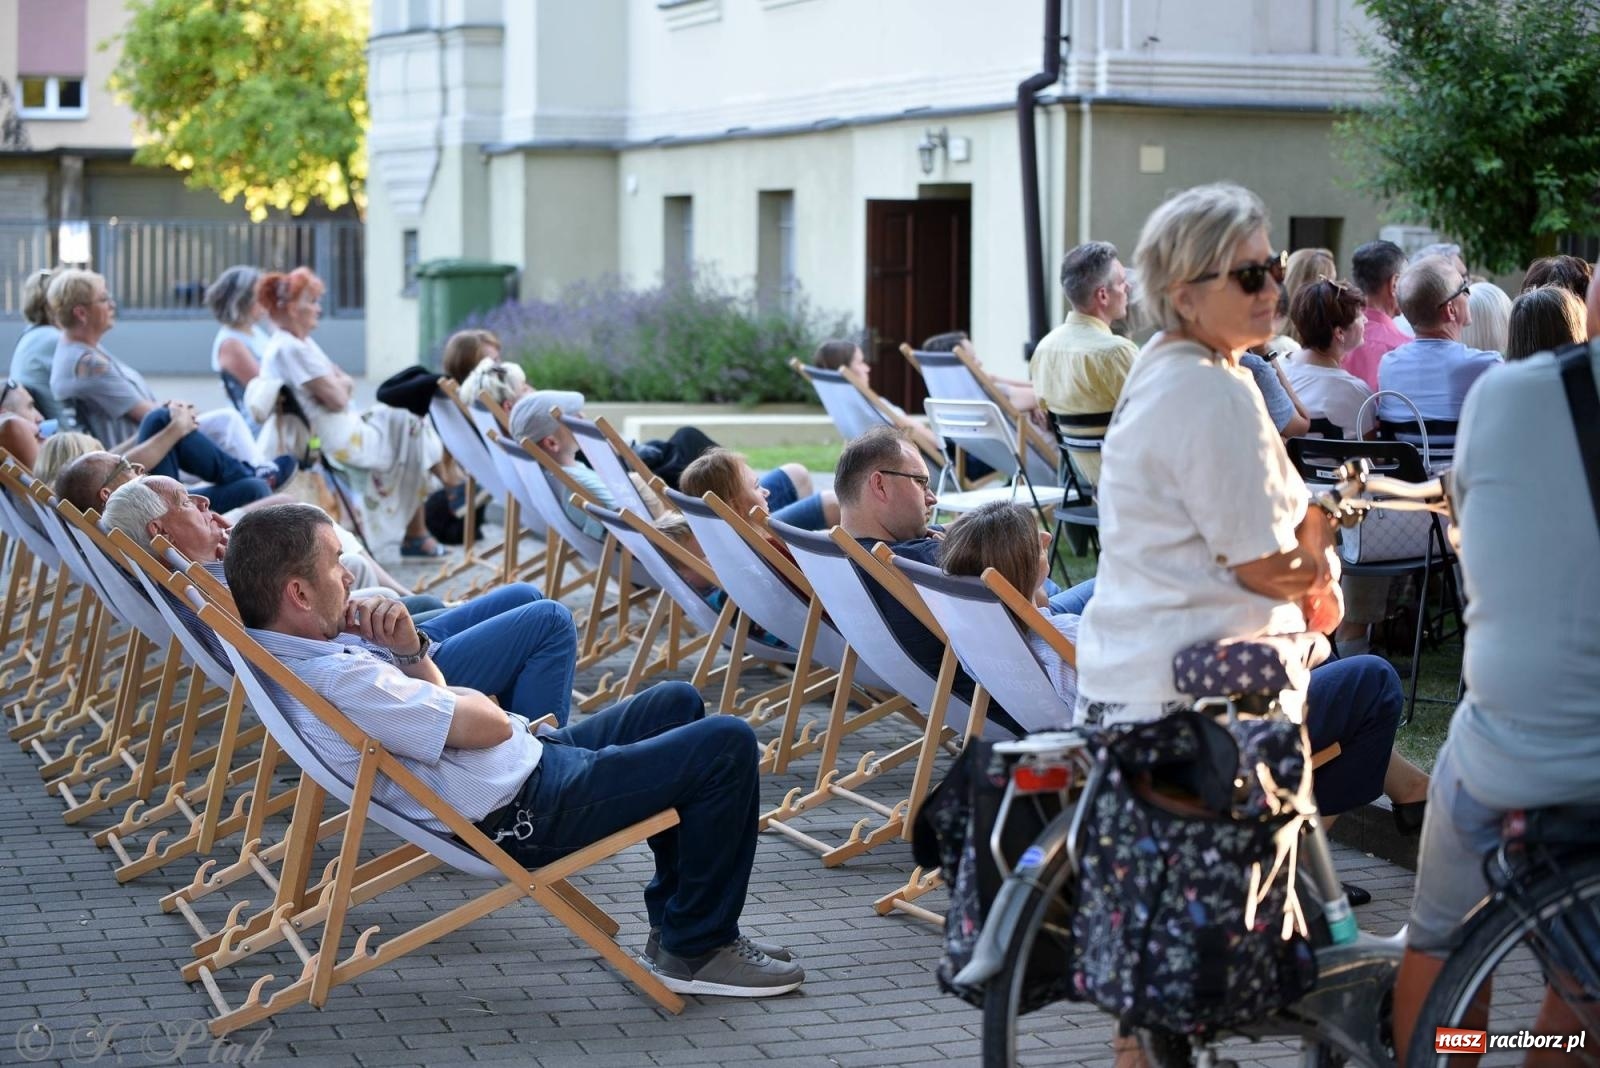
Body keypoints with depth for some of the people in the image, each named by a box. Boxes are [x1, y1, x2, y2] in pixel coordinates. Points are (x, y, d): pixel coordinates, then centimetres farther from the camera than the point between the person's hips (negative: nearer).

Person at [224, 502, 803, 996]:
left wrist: (409, 654, -8)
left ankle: (672, 921, 23)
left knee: (678, 703, 21)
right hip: (521, 809, -11)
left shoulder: (293, 656, 3)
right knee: (726, 747, -11)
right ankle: (696, 951, 2)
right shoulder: (339, 681, -30)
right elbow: (488, 724, -24)